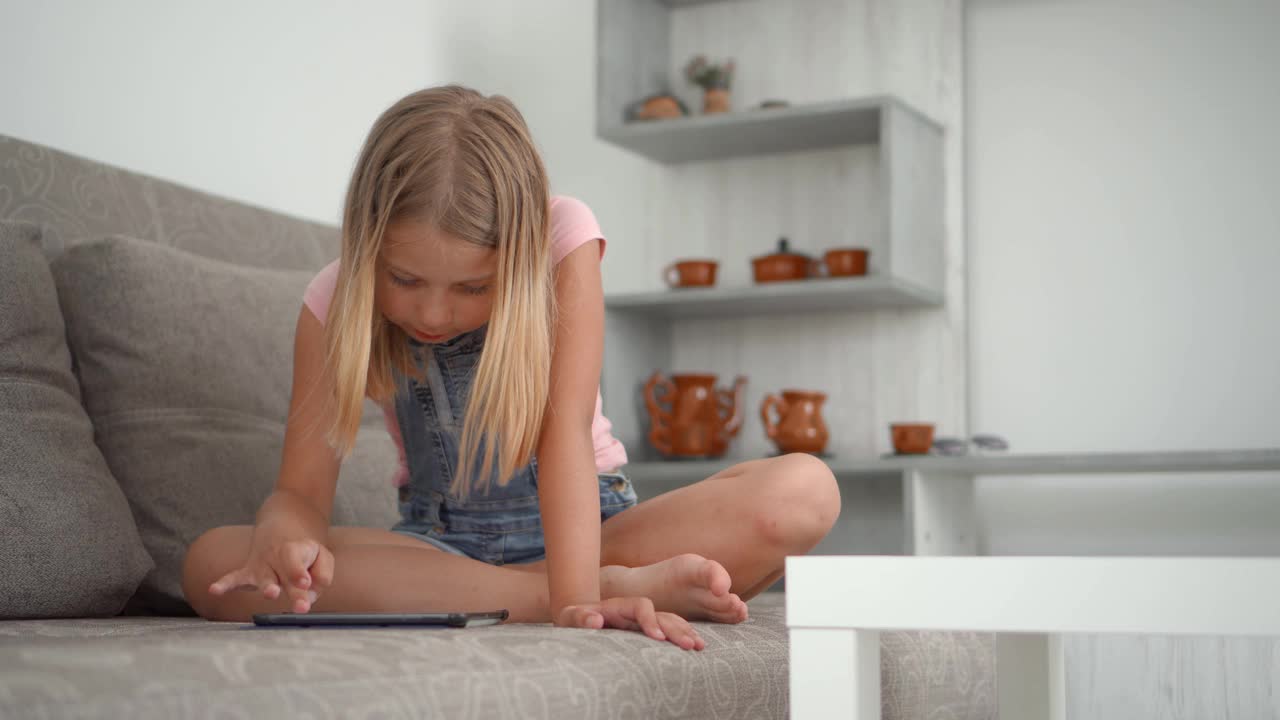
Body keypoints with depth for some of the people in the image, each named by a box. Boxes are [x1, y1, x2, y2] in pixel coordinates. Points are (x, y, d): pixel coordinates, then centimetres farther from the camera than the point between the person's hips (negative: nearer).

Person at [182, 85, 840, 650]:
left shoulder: (563, 239, -17)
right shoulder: (335, 301, -11)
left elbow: (566, 426, -26)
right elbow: (301, 488, -14)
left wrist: (576, 598, -38)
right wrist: (285, 533, -39)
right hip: (436, 538, 3)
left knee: (806, 488, -27)